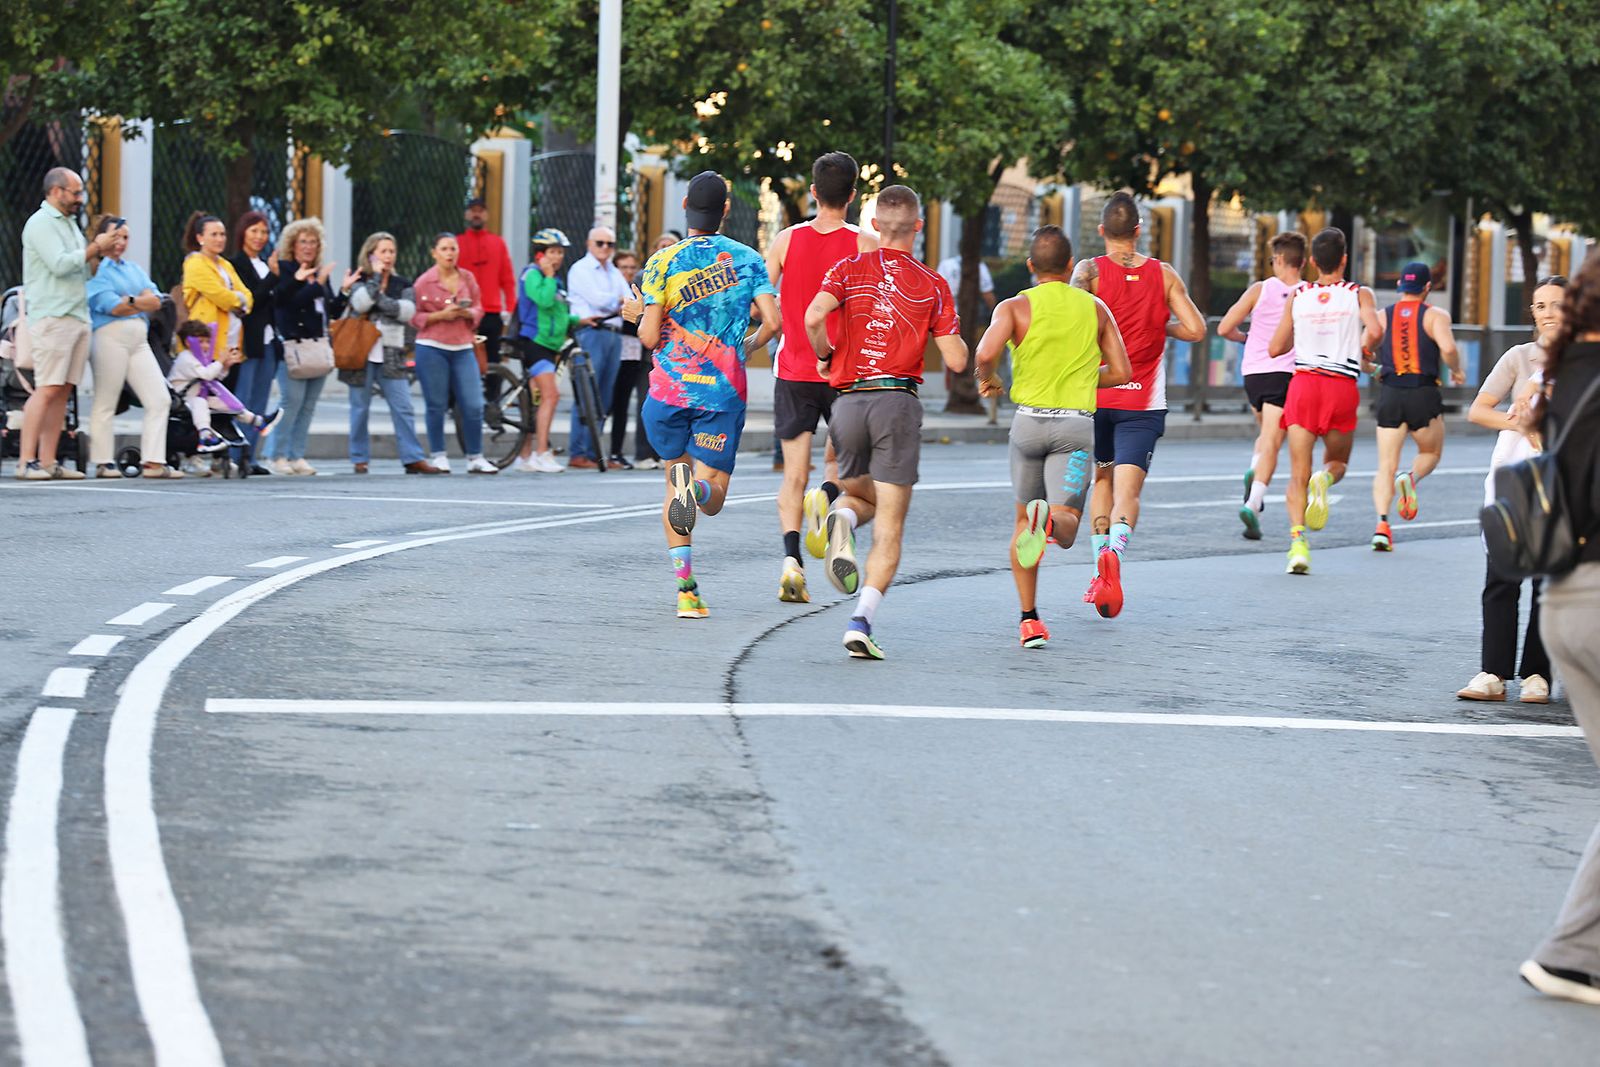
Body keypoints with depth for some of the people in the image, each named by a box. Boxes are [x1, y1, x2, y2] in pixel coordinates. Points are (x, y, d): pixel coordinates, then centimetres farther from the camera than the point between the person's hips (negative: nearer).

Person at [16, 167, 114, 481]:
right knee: (47, 390, -13)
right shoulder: (40, 223, -7)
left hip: (77, 315, 9)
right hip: (53, 317, -9)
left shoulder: (69, 223, 21)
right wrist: (95, 248, -10)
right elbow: (60, 264, -18)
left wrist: (98, 251, 8)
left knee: (63, 391, 4)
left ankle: (47, 461, 4)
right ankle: (26, 461, -13)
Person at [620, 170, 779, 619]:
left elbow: (650, 337, -6)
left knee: (674, 476, 16)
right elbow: (772, 321, -6)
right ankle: (696, 486, -36)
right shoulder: (747, 259, 2)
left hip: (670, 388, 0)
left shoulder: (663, 262, -2)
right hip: (724, 392, 0)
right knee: (713, 495, 5)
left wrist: (638, 313, 17)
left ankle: (686, 590, 2)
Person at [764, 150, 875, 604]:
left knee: (794, 474, 5)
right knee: (842, 457, 18)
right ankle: (827, 495, -16)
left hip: (793, 372, 1)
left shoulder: (786, 240, -1)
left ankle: (791, 559, -11)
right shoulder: (866, 245, -6)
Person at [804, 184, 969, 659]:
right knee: (889, 526, 0)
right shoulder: (933, 285, 4)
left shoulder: (848, 269, 6)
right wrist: (949, 327, 22)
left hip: (848, 401, 2)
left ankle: (842, 519, -10)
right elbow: (956, 360, 1)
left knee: (861, 494, 27)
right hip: (898, 402, -2)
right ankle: (862, 620, -16)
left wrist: (825, 357, 6)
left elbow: (813, 317, -12)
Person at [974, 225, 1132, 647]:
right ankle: (1051, 520, -45)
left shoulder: (1015, 307, -1)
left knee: (1023, 522, 17)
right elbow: (1121, 372, 8)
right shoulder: (1095, 308, 7)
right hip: (1077, 423, 0)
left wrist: (988, 379, 3)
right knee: (1066, 527, -6)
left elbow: (985, 353, -19)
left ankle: (1029, 619, 9)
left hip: (1029, 420, 1)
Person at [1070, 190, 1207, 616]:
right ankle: (1115, 552, -36)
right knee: (1128, 488, -8)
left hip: (1095, 394, 1)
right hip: (1143, 401, -1)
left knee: (1101, 480, 19)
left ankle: (1100, 573, 17)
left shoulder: (1090, 270, -2)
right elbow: (1196, 329, 0)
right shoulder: (1164, 274, 3)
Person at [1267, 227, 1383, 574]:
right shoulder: (1359, 294, 4)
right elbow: (1375, 329, -15)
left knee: (1298, 476, 0)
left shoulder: (1297, 296, 9)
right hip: (1342, 387, -1)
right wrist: (1365, 354, 6)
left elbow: (1276, 348, 10)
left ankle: (1297, 539, -23)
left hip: (1303, 383, 1)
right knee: (1338, 462, 20)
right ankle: (1324, 480, -17)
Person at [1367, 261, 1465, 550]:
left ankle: (1382, 523, -16)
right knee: (1431, 453, 21)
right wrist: (1456, 371, 4)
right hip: (1424, 394, -2)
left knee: (1386, 465, 3)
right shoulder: (1436, 315, 1)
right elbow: (1448, 348, -16)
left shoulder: (1383, 316, 8)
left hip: (1390, 394, 2)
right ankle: (1411, 479, -12)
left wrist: (1376, 370, 22)